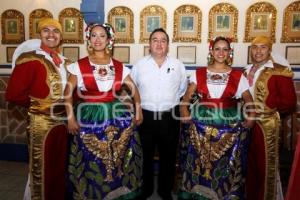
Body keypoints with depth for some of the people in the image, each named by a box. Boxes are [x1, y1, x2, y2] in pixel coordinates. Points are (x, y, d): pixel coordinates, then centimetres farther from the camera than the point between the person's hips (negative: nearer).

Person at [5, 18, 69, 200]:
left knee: (61, 168, 19)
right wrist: (38, 104, -5)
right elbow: (13, 94, -15)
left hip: (63, 122, 6)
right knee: (43, 170, 9)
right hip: (42, 123, -6)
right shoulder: (30, 59, -11)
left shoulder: (64, 61, 9)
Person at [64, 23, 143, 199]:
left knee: (117, 160, 8)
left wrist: (138, 110, 0)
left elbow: (134, 88, 10)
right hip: (89, 118, -2)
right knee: (92, 162, 5)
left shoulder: (118, 66, 4)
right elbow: (68, 93, -3)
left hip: (116, 116, 2)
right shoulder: (80, 65, -2)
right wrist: (71, 118, -10)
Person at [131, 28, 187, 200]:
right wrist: (140, 105, 6)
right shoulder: (139, 65, 0)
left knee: (168, 157, 14)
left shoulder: (178, 65, 2)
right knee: (145, 157, 14)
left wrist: (170, 102, 8)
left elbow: (182, 89, 11)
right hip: (145, 117, 0)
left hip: (170, 117, 1)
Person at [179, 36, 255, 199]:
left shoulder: (238, 75, 5)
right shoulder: (199, 73, 6)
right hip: (202, 123, 1)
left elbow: (248, 100, 6)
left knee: (226, 164, 5)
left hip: (230, 124, 0)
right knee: (199, 162, 6)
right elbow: (187, 96, 3)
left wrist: (251, 117, -10)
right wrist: (184, 111, -14)